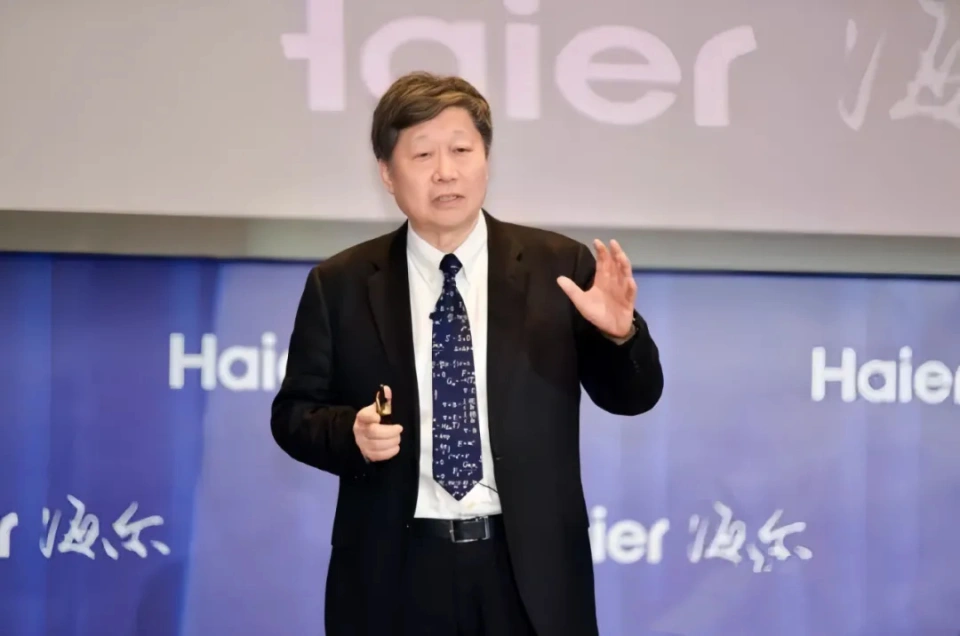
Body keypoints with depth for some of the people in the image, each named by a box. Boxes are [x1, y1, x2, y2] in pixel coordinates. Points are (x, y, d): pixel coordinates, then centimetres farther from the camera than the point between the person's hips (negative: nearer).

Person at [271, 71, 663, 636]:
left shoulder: (560, 267, 2)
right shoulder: (340, 285, 3)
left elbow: (633, 397, 3)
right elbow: (293, 412, 6)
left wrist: (619, 332, -18)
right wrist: (352, 431, -15)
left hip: (529, 570, 0)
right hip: (396, 574, 0)